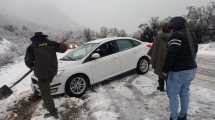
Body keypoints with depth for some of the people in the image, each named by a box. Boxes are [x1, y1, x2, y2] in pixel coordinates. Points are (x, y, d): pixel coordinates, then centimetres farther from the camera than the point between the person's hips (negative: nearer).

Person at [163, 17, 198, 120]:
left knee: (173, 94, 4)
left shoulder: (176, 35, -15)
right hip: (191, 69, 9)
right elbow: (194, 52, 19)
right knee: (184, 93, 18)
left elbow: (171, 55, -20)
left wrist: (165, 70, -12)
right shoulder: (191, 35, 14)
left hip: (179, 71, -9)